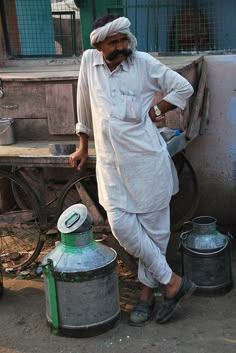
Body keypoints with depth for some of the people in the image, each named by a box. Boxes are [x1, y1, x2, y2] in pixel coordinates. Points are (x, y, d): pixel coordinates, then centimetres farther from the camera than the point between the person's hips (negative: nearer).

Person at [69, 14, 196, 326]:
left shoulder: (144, 63, -3)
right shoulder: (89, 61, 5)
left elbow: (184, 88, 4)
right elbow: (85, 106, 16)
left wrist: (155, 110, 0)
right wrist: (83, 146, 21)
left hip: (146, 158, -2)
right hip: (111, 162, 3)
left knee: (154, 226, 3)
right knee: (121, 224, -6)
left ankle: (147, 292, 20)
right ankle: (173, 281, 8)